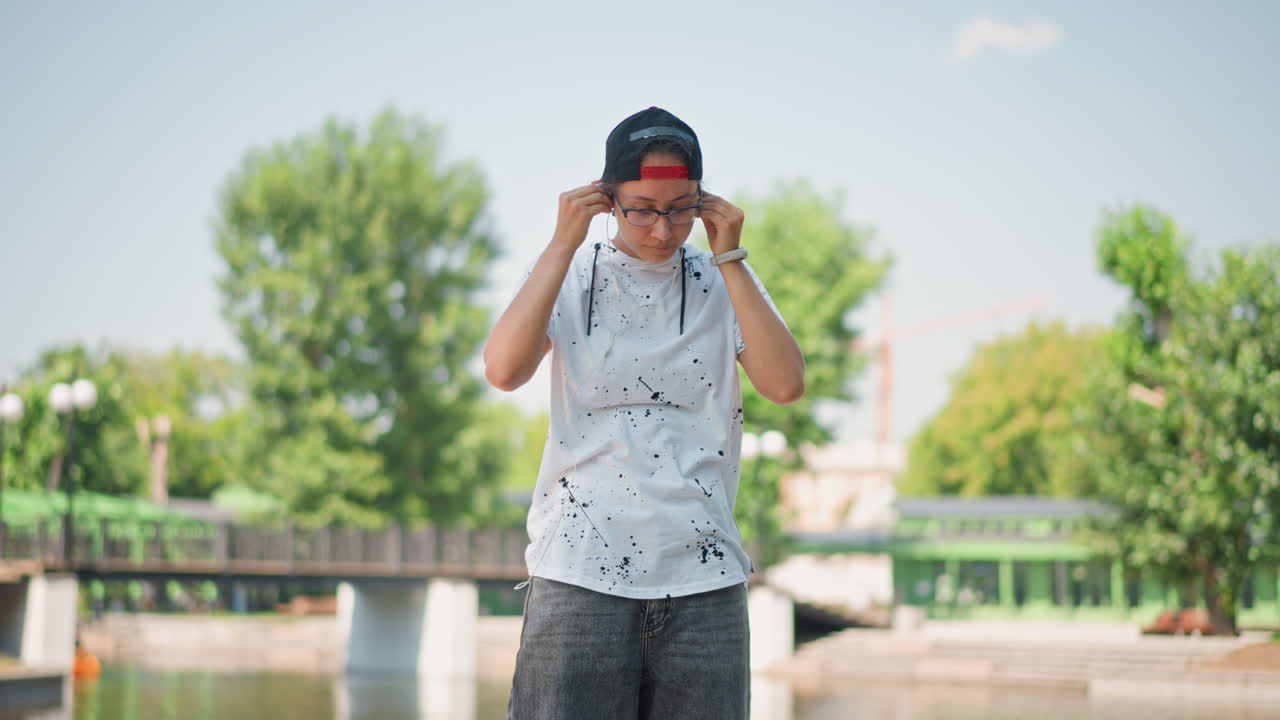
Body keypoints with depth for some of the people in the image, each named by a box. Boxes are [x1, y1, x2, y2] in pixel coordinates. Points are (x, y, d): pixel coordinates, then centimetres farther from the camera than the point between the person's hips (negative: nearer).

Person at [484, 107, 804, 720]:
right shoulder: (571, 276, 6)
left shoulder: (725, 281, 9)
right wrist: (563, 243, -9)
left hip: (703, 577, 1)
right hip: (581, 572, -1)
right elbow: (503, 369, -12)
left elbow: (785, 384, -6)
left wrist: (729, 257, -5)